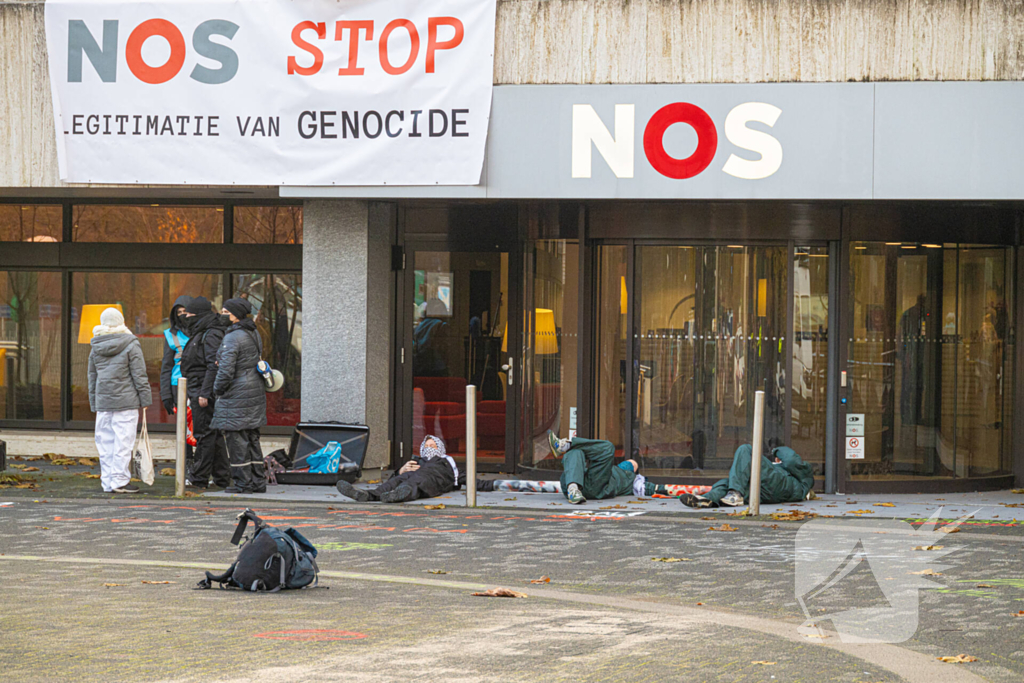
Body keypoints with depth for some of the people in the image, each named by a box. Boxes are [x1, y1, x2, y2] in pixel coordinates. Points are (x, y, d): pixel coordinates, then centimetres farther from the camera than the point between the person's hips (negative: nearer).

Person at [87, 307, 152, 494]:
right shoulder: (131, 345, -4)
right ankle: (120, 480, -5)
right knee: (123, 441, -3)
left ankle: (108, 482, 10)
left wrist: (94, 404, 22)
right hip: (126, 401, -5)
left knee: (105, 442, 8)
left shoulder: (96, 348, 11)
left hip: (103, 402, 5)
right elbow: (139, 375, -7)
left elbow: (92, 378, 16)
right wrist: (145, 399, -1)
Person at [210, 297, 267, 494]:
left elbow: (226, 370, -21)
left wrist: (217, 390, -6)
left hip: (236, 395, -9)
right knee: (252, 438, 14)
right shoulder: (254, 334, 11)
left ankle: (243, 483, -1)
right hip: (256, 390, 9)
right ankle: (258, 481, 16)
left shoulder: (232, 338, -17)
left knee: (236, 439, -3)